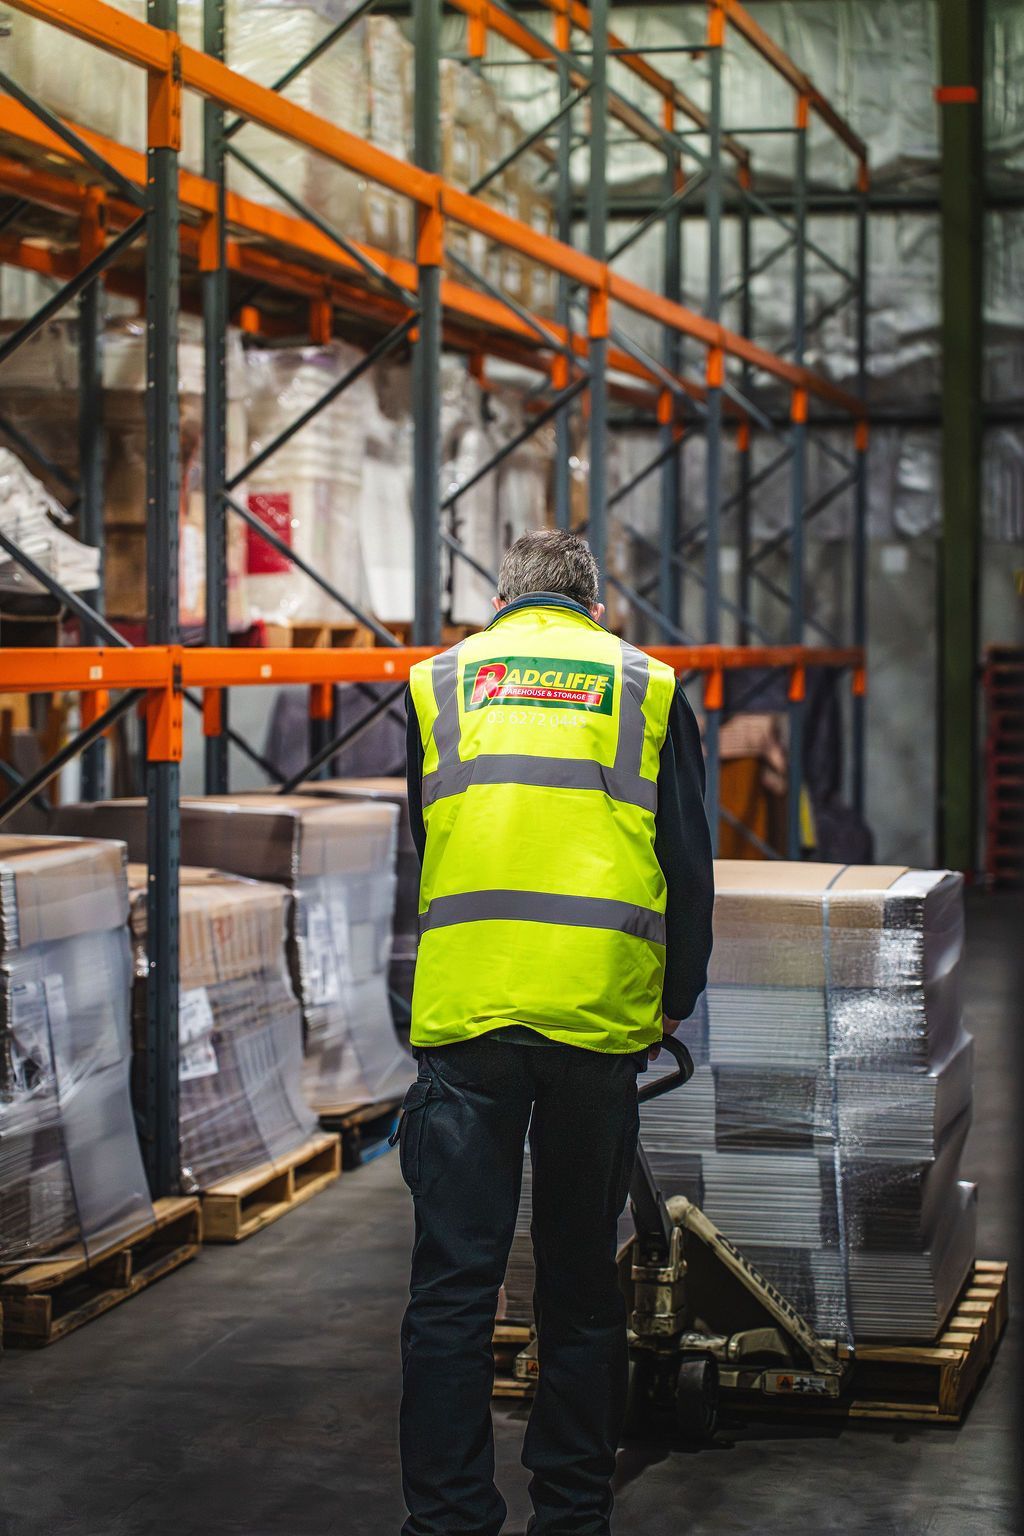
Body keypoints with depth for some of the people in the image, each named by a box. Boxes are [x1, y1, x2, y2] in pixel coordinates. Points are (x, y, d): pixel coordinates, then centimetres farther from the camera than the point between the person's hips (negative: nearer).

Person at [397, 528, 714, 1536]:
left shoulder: (439, 681, 14)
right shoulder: (646, 686, 12)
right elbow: (688, 863, 10)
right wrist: (675, 1000, 21)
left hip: (463, 1011, 0)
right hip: (603, 1018, 0)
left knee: (453, 1284, 0)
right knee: (581, 1282, 10)